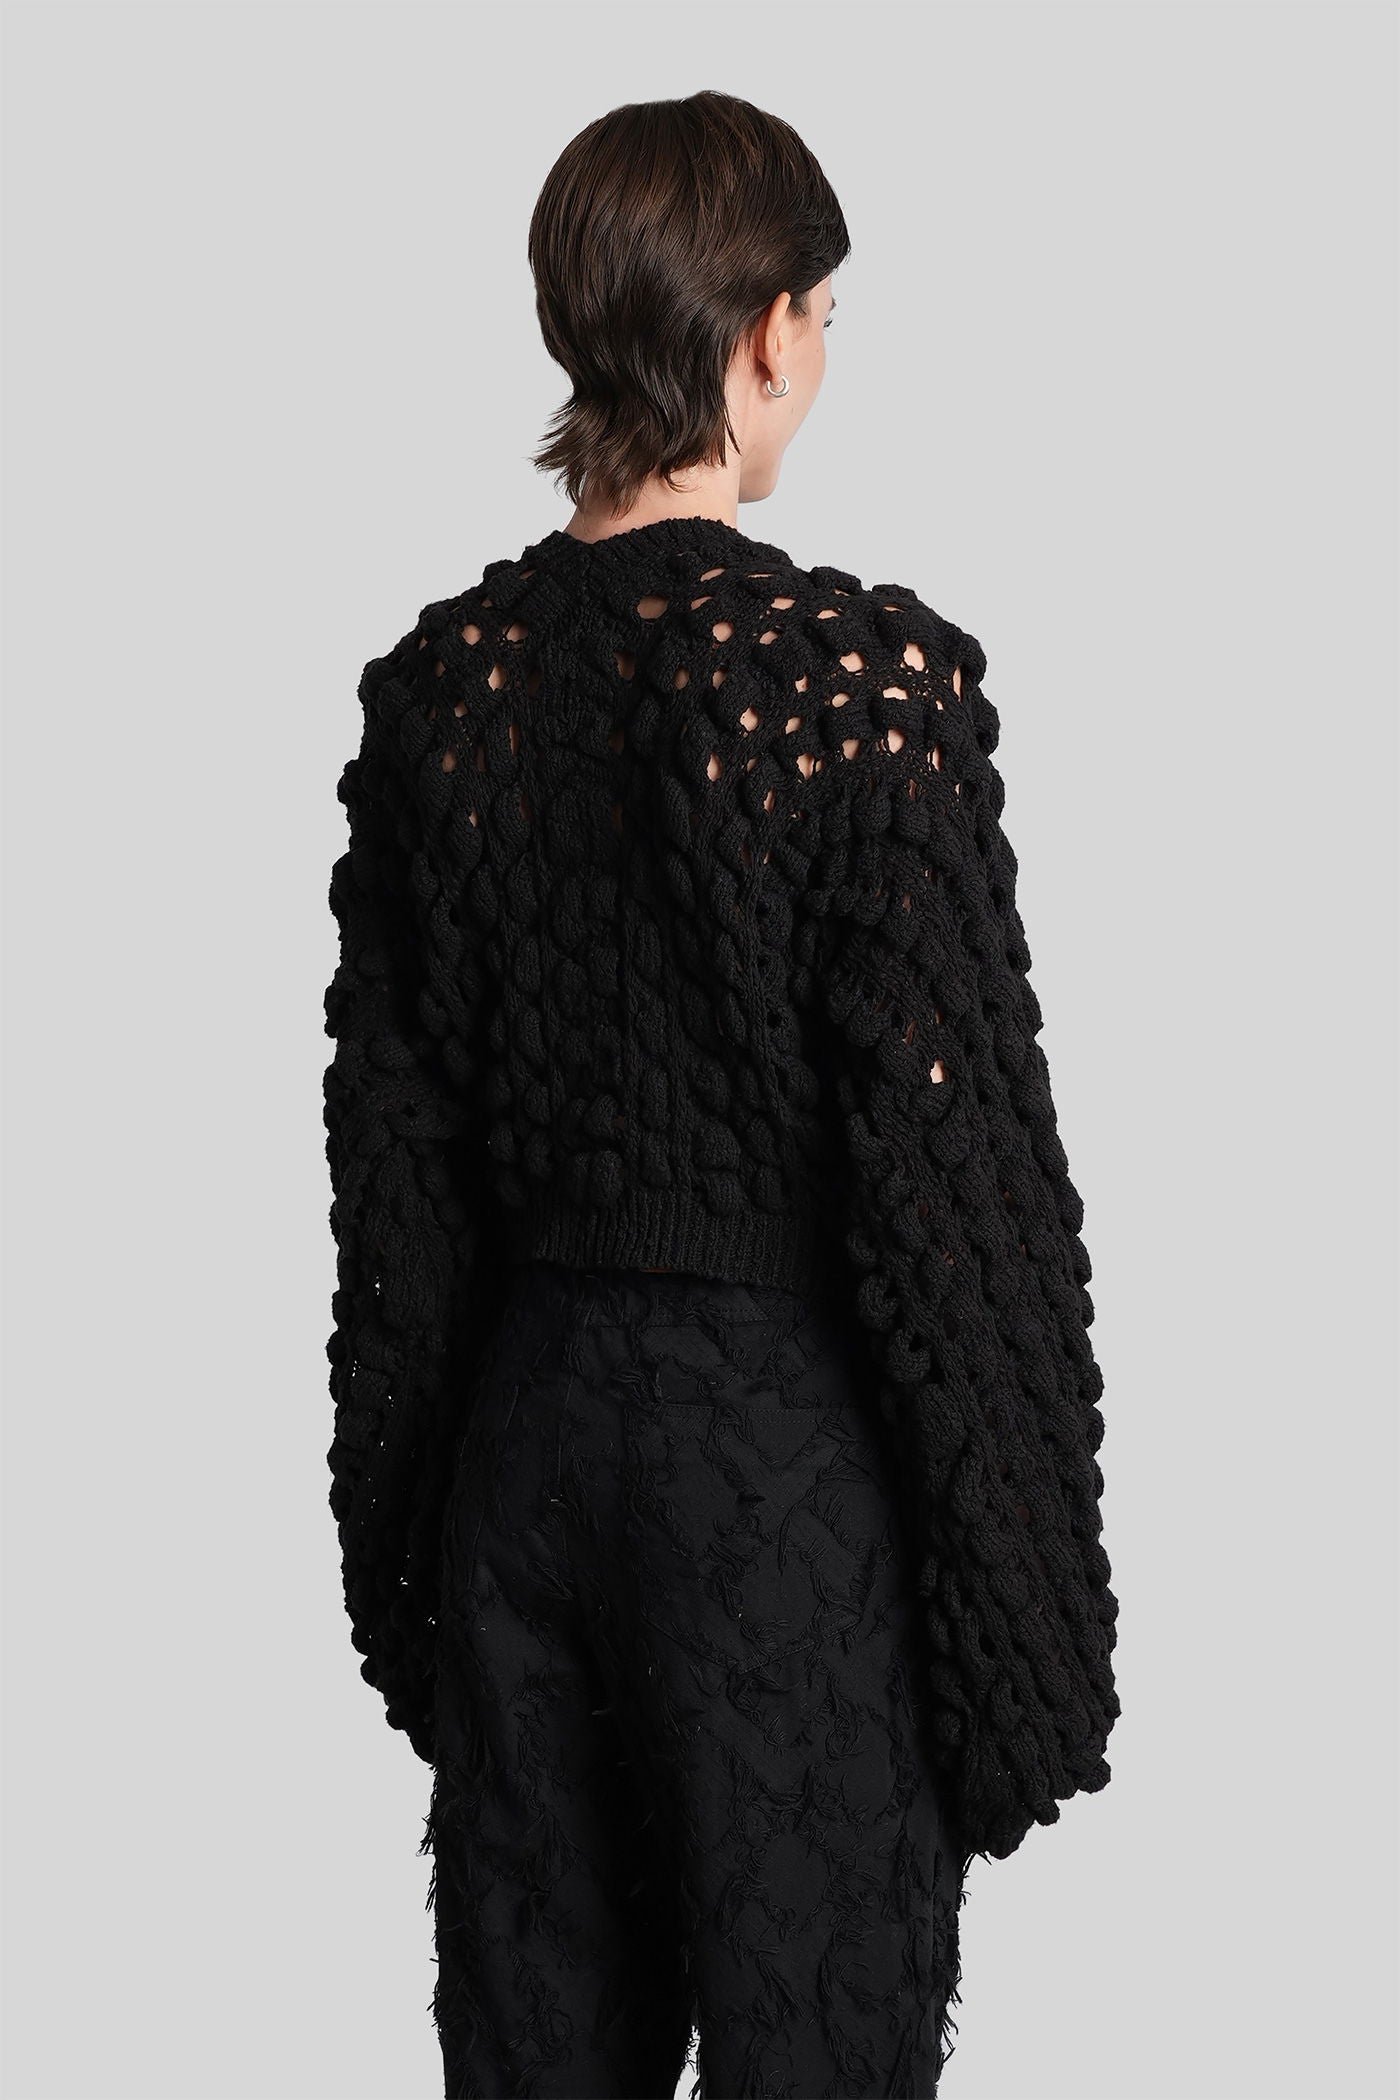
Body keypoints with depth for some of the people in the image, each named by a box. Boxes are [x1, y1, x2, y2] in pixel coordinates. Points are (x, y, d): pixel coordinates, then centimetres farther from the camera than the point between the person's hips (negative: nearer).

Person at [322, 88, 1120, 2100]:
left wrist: (405, 1560, 16)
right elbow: (963, 1177, -16)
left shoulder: (440, 676, -1)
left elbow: (392, 1159, 6)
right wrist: (1026, 1628, -7)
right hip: (792, 1451, -5)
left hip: (526, 1425, 5)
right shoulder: (875, 672, -17)